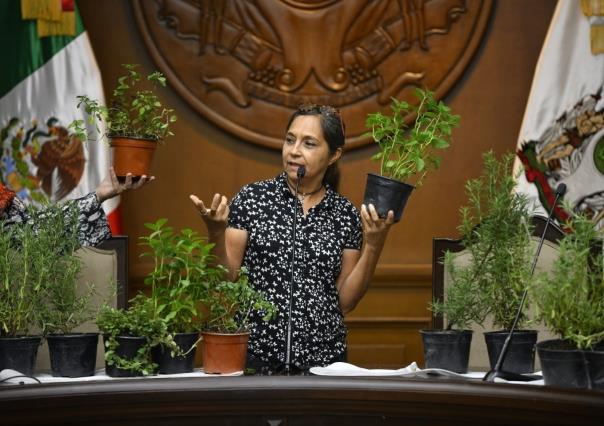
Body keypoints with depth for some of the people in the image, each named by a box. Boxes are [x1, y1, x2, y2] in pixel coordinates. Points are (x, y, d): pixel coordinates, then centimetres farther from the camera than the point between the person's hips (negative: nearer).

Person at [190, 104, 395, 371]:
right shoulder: (252, 198, -2)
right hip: (254, 356, -1)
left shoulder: (347, 215, 3)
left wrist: (373, 247, -7)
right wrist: (216, 233, -17)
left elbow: (345, 301, 3)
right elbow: (224, 280, -2)